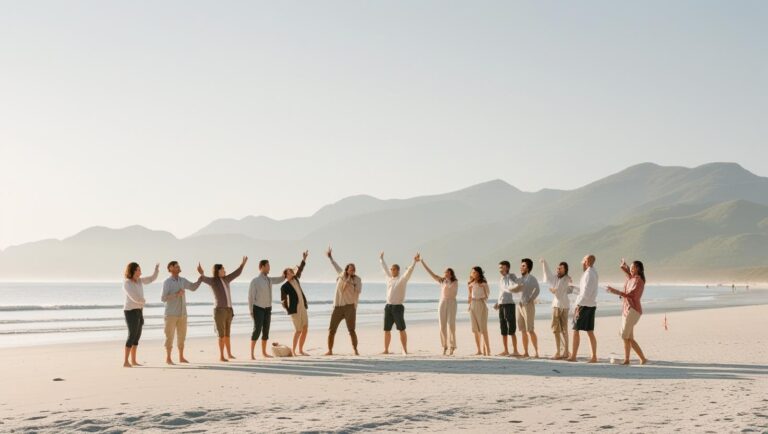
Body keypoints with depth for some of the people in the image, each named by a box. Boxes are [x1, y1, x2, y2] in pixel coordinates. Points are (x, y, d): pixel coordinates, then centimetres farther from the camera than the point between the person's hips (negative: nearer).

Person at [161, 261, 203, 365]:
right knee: (170, 336, -3)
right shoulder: (167, 282, -10)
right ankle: (168, 358, 4)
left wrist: (202, 276, 10)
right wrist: (176, 294, -24)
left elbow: (194, 287, 19)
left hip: (182, 313, 6)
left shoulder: (182, 280, 8)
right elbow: (163, 298, -15)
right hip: (171, 314, -6)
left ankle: (181, 357, 16)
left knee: (182, 336, 8)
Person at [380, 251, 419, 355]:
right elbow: (384, 268, 29)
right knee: (386, 330, 7)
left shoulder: (402, 279, -2)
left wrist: (414, 261, -32)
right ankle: (386, 350, 14)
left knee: (401, 330, -5)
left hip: (398, 307, -6)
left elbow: (409, 270, -17)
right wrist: (381, 259, 40)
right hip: (388, 307, 6)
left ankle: (405, 350, -4)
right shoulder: (389, 278, 14)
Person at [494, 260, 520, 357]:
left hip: (509, 304, -7)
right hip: (501, 305, 7)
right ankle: (506, 350, 17)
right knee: (503, 330, 10)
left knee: (511, 330, -9)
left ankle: (515, 351, -7)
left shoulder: (511, 276, -4)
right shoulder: (501, 279, 17)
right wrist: (497, 303, 13)